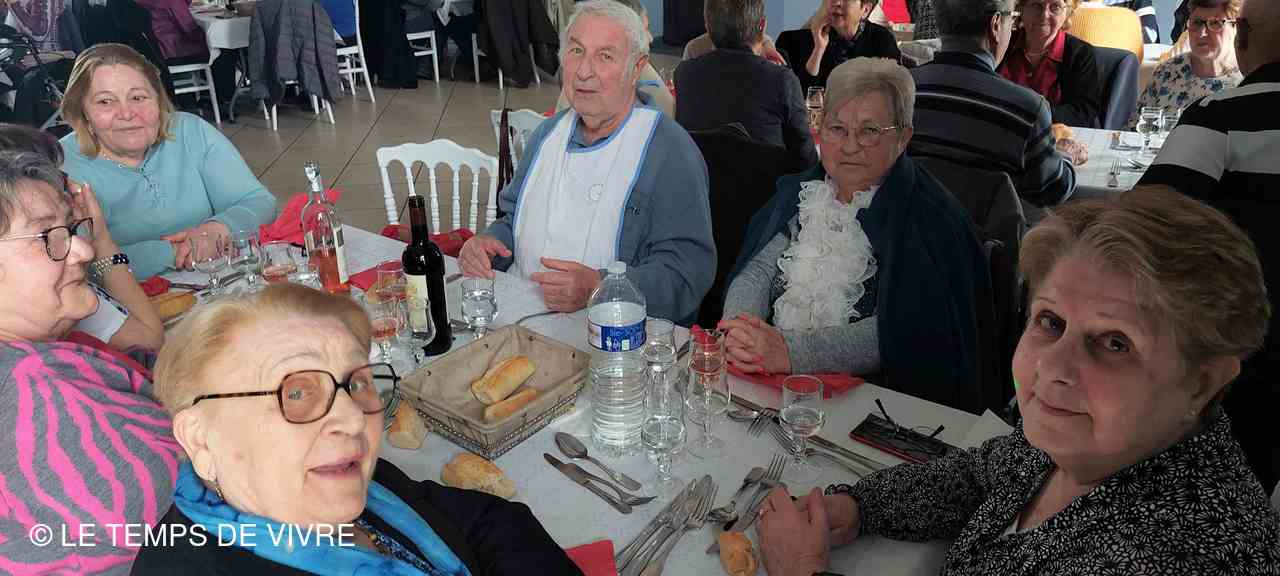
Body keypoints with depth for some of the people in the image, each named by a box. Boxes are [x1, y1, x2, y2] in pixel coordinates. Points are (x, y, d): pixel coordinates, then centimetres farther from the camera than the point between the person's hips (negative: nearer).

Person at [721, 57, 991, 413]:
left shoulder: (930, 219, -9)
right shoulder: (802, 192, 10)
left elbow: (899, 332, -20)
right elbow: (758, 271, 2)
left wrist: (791, 350, -29)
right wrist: (740, 329, -20)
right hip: (770, 384, 3)